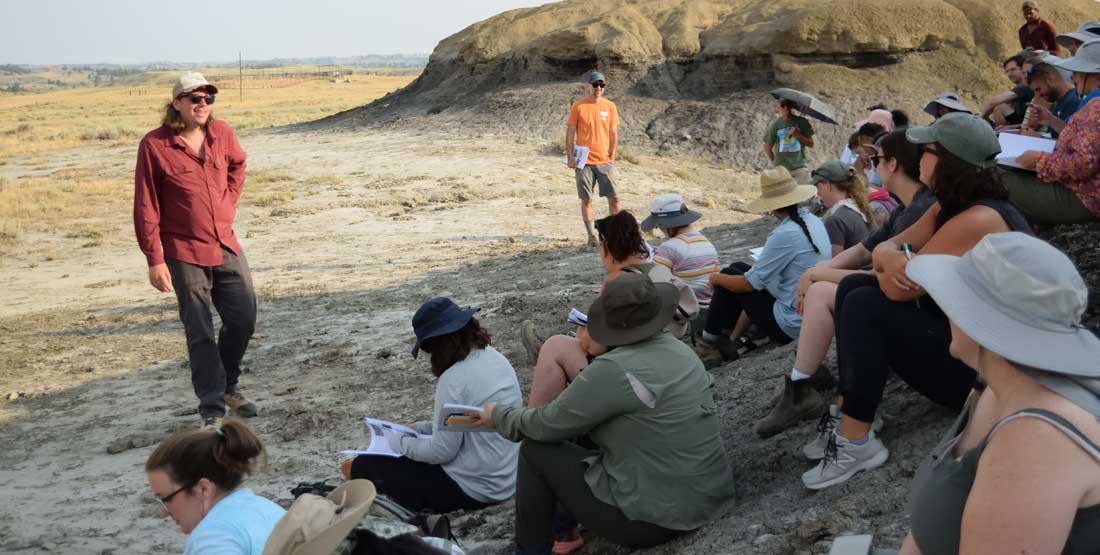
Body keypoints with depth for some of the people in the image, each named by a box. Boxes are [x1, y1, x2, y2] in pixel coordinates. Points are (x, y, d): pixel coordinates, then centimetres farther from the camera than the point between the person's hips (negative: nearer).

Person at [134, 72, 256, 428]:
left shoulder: (222, 133, 2)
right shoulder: (154, 145, -10)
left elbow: (238, 165, 25)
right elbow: (146, 207, -9)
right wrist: (154, 259, -11)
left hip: (227, 247, 5)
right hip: (186, 255, -4)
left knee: (244, 319, 9)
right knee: (200, 334, 1)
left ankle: (229, 387, 32)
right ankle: (211, 407, 12)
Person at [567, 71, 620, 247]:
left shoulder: (610, 106, 5)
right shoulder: (578, 106, -2)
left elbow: (613, 133, 8)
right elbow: (570, 133, -1)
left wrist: (612, 156, 1)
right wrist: (570, 157, -6)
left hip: (605, 160, 2)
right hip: (584, 161, -2)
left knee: (614, 198, 0)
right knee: (586, 199, 1)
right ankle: (591, 236, 9)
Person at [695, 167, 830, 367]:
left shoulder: (785, 235, -24)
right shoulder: (813, 221, 2)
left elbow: (750, 283, -17)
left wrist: (717, 278, -1)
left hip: (789, 326, -9)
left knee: (729, 276, 3)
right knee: (738, 268, 16)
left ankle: (708, 345, 15)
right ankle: (734, 340, 20)